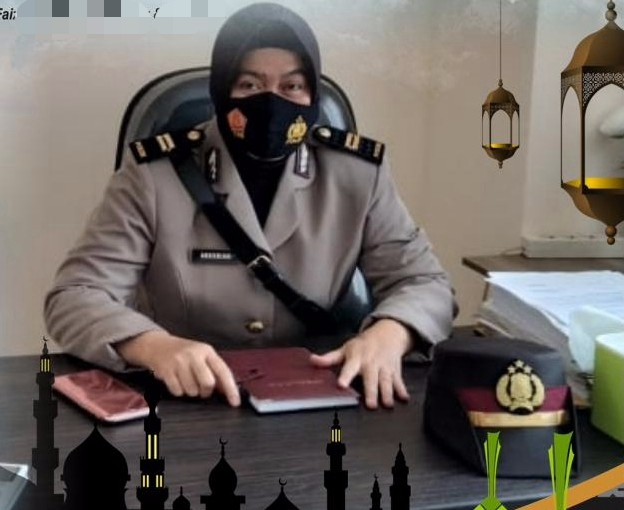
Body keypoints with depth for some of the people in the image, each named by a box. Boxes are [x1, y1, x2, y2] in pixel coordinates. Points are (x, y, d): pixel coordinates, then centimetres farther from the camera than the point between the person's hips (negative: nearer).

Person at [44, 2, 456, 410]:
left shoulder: (357, 174, -3)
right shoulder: (154, 174, -8)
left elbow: (426, 283, -1)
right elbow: (74, 298, -11)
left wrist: (387, 334, -25)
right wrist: (155, 346, -33)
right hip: (184, 404, -3)